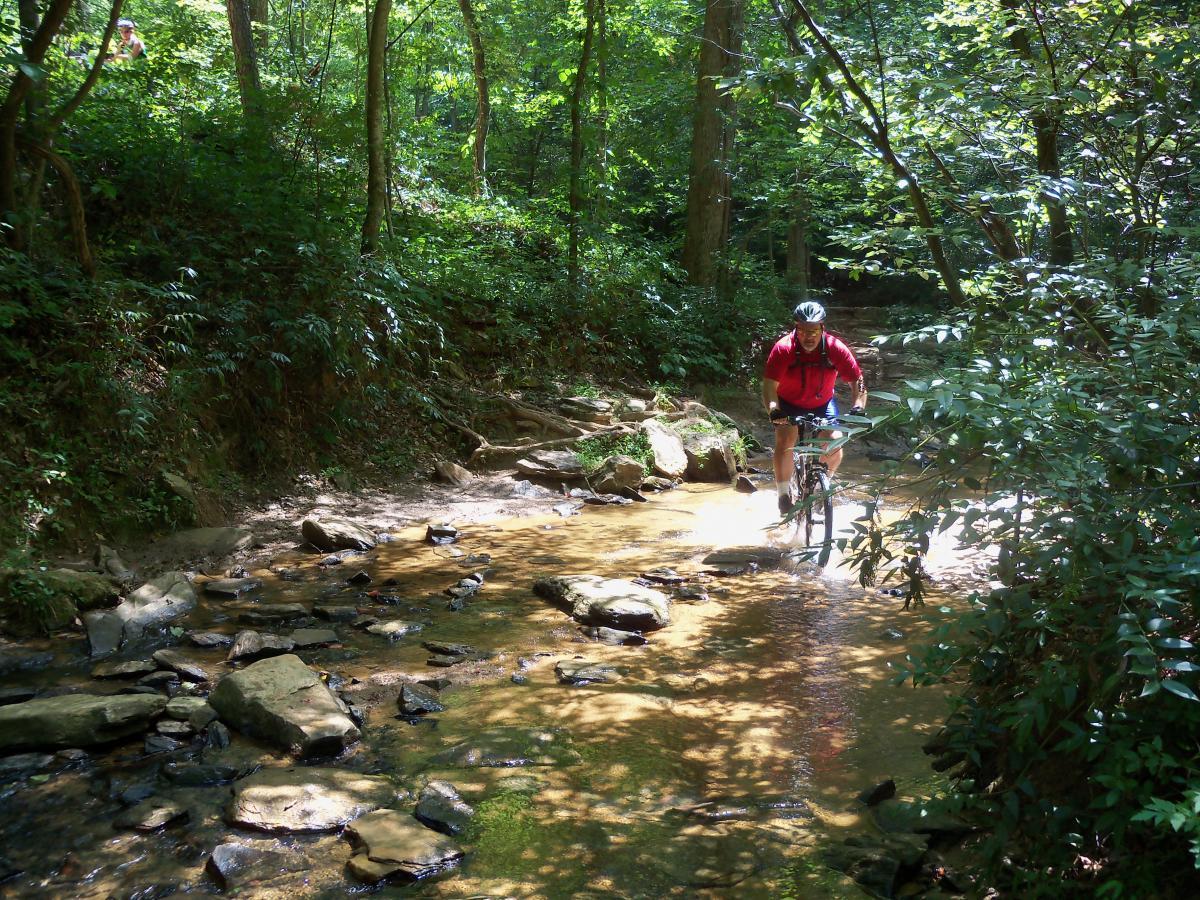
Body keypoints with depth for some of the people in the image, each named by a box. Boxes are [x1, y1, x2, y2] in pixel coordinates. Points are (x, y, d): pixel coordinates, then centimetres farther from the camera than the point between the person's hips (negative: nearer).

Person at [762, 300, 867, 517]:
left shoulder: (836, 348, -24)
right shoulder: (784, 348, -27)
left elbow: (857, 382, -20)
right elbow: (769, 386, -30)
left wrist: (857, 409, -36)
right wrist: (774, 411, -48)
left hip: (822, 403, 1)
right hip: (789, 404, -1)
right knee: (785, 441, -25)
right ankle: (784, 495, -8)